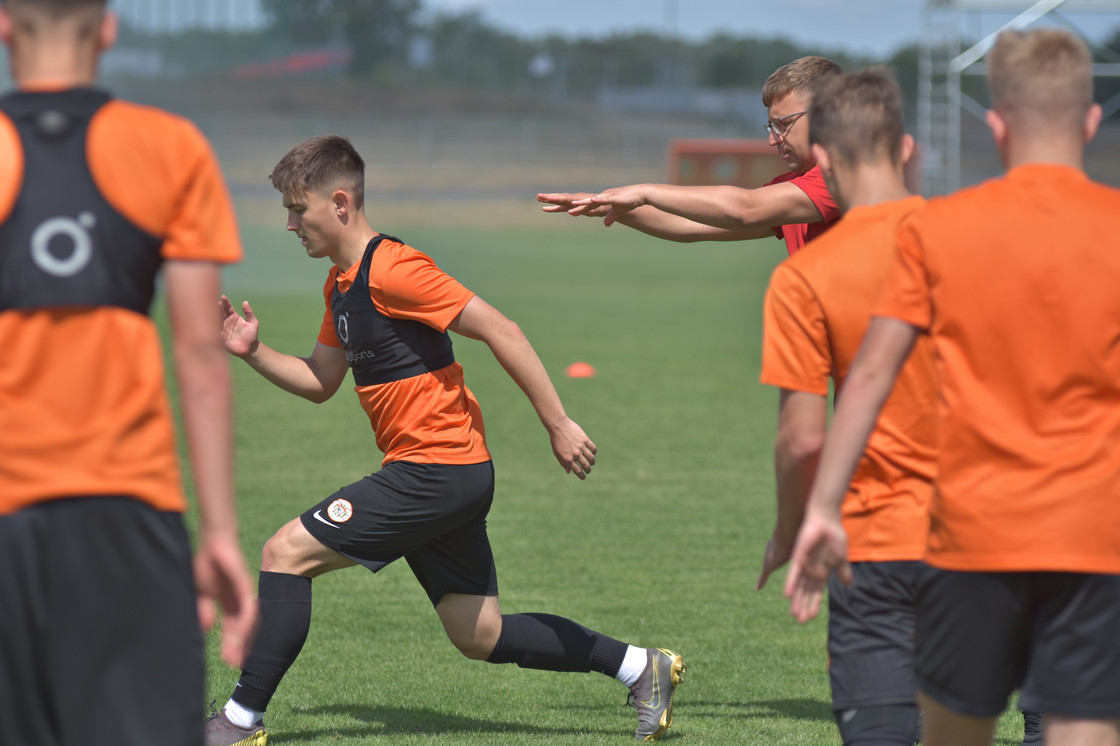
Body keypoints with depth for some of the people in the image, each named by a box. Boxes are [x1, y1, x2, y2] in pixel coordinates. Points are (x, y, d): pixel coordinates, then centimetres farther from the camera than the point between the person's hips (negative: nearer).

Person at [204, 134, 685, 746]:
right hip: (451, 482, 10)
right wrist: (255, 352, 7)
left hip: (436, 470, -10)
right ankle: (641, 667, 19)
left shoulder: (391, 270, -16)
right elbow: (319, 382, 23)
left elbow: (499, 330, -18)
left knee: (286, 553, -9)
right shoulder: (340, 283, 15)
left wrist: (558, 424, -19)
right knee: (481, 637, 12)